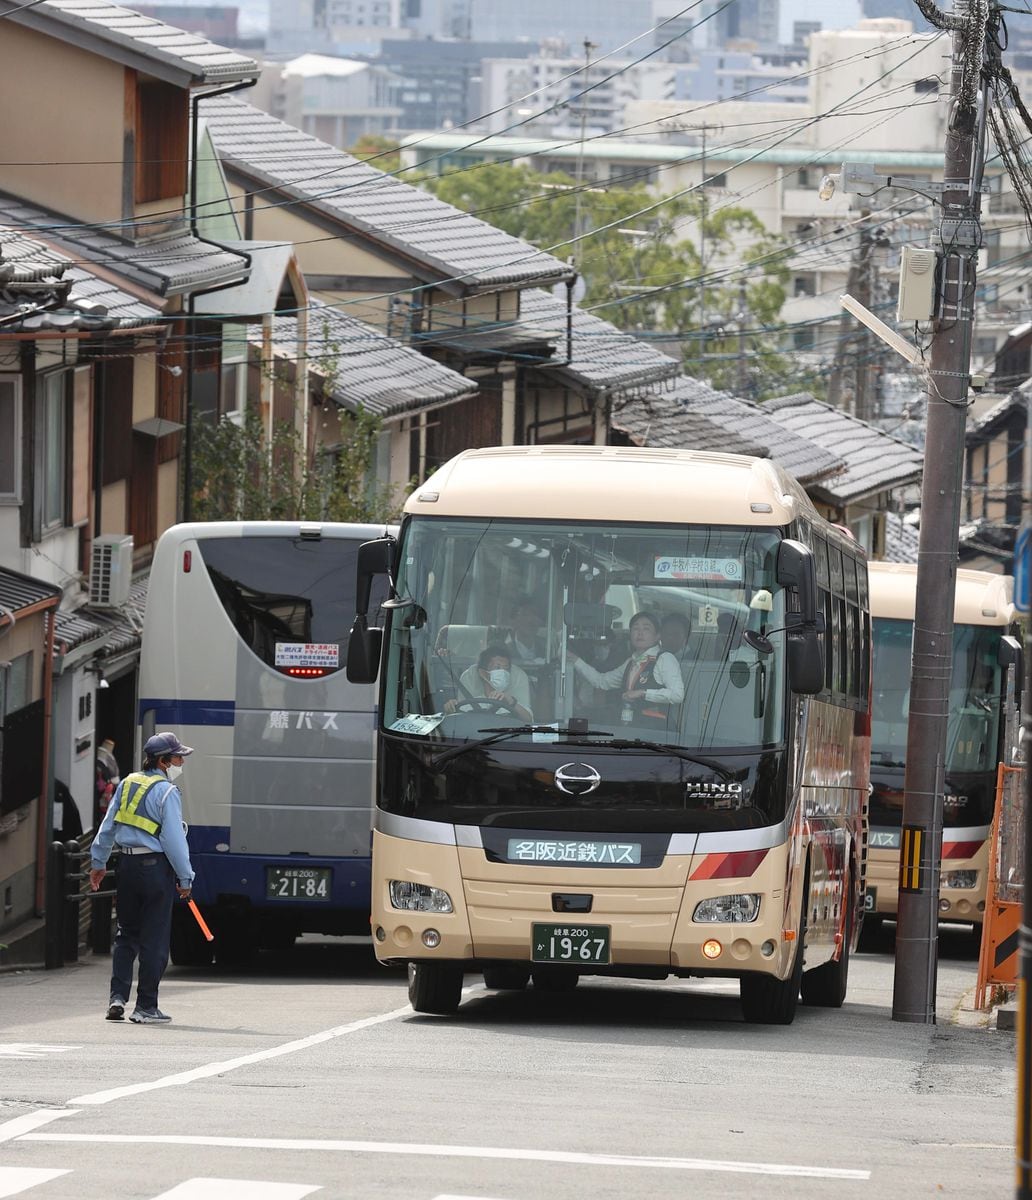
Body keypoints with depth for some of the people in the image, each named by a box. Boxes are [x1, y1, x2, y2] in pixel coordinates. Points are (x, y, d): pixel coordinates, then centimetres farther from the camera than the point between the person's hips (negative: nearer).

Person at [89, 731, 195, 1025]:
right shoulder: (166, 792, -11)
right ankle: (146, 1008, 2)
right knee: (154, 940, 0)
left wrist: (98, 862, 24)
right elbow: (173, 839, -14)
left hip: (128, 865, 6)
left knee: (126, 935, 15)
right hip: (156, 867, -6)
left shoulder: (127, 784, 9)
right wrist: (185, 878, -8)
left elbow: (108, 826, 14)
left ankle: (118, 997, 6)